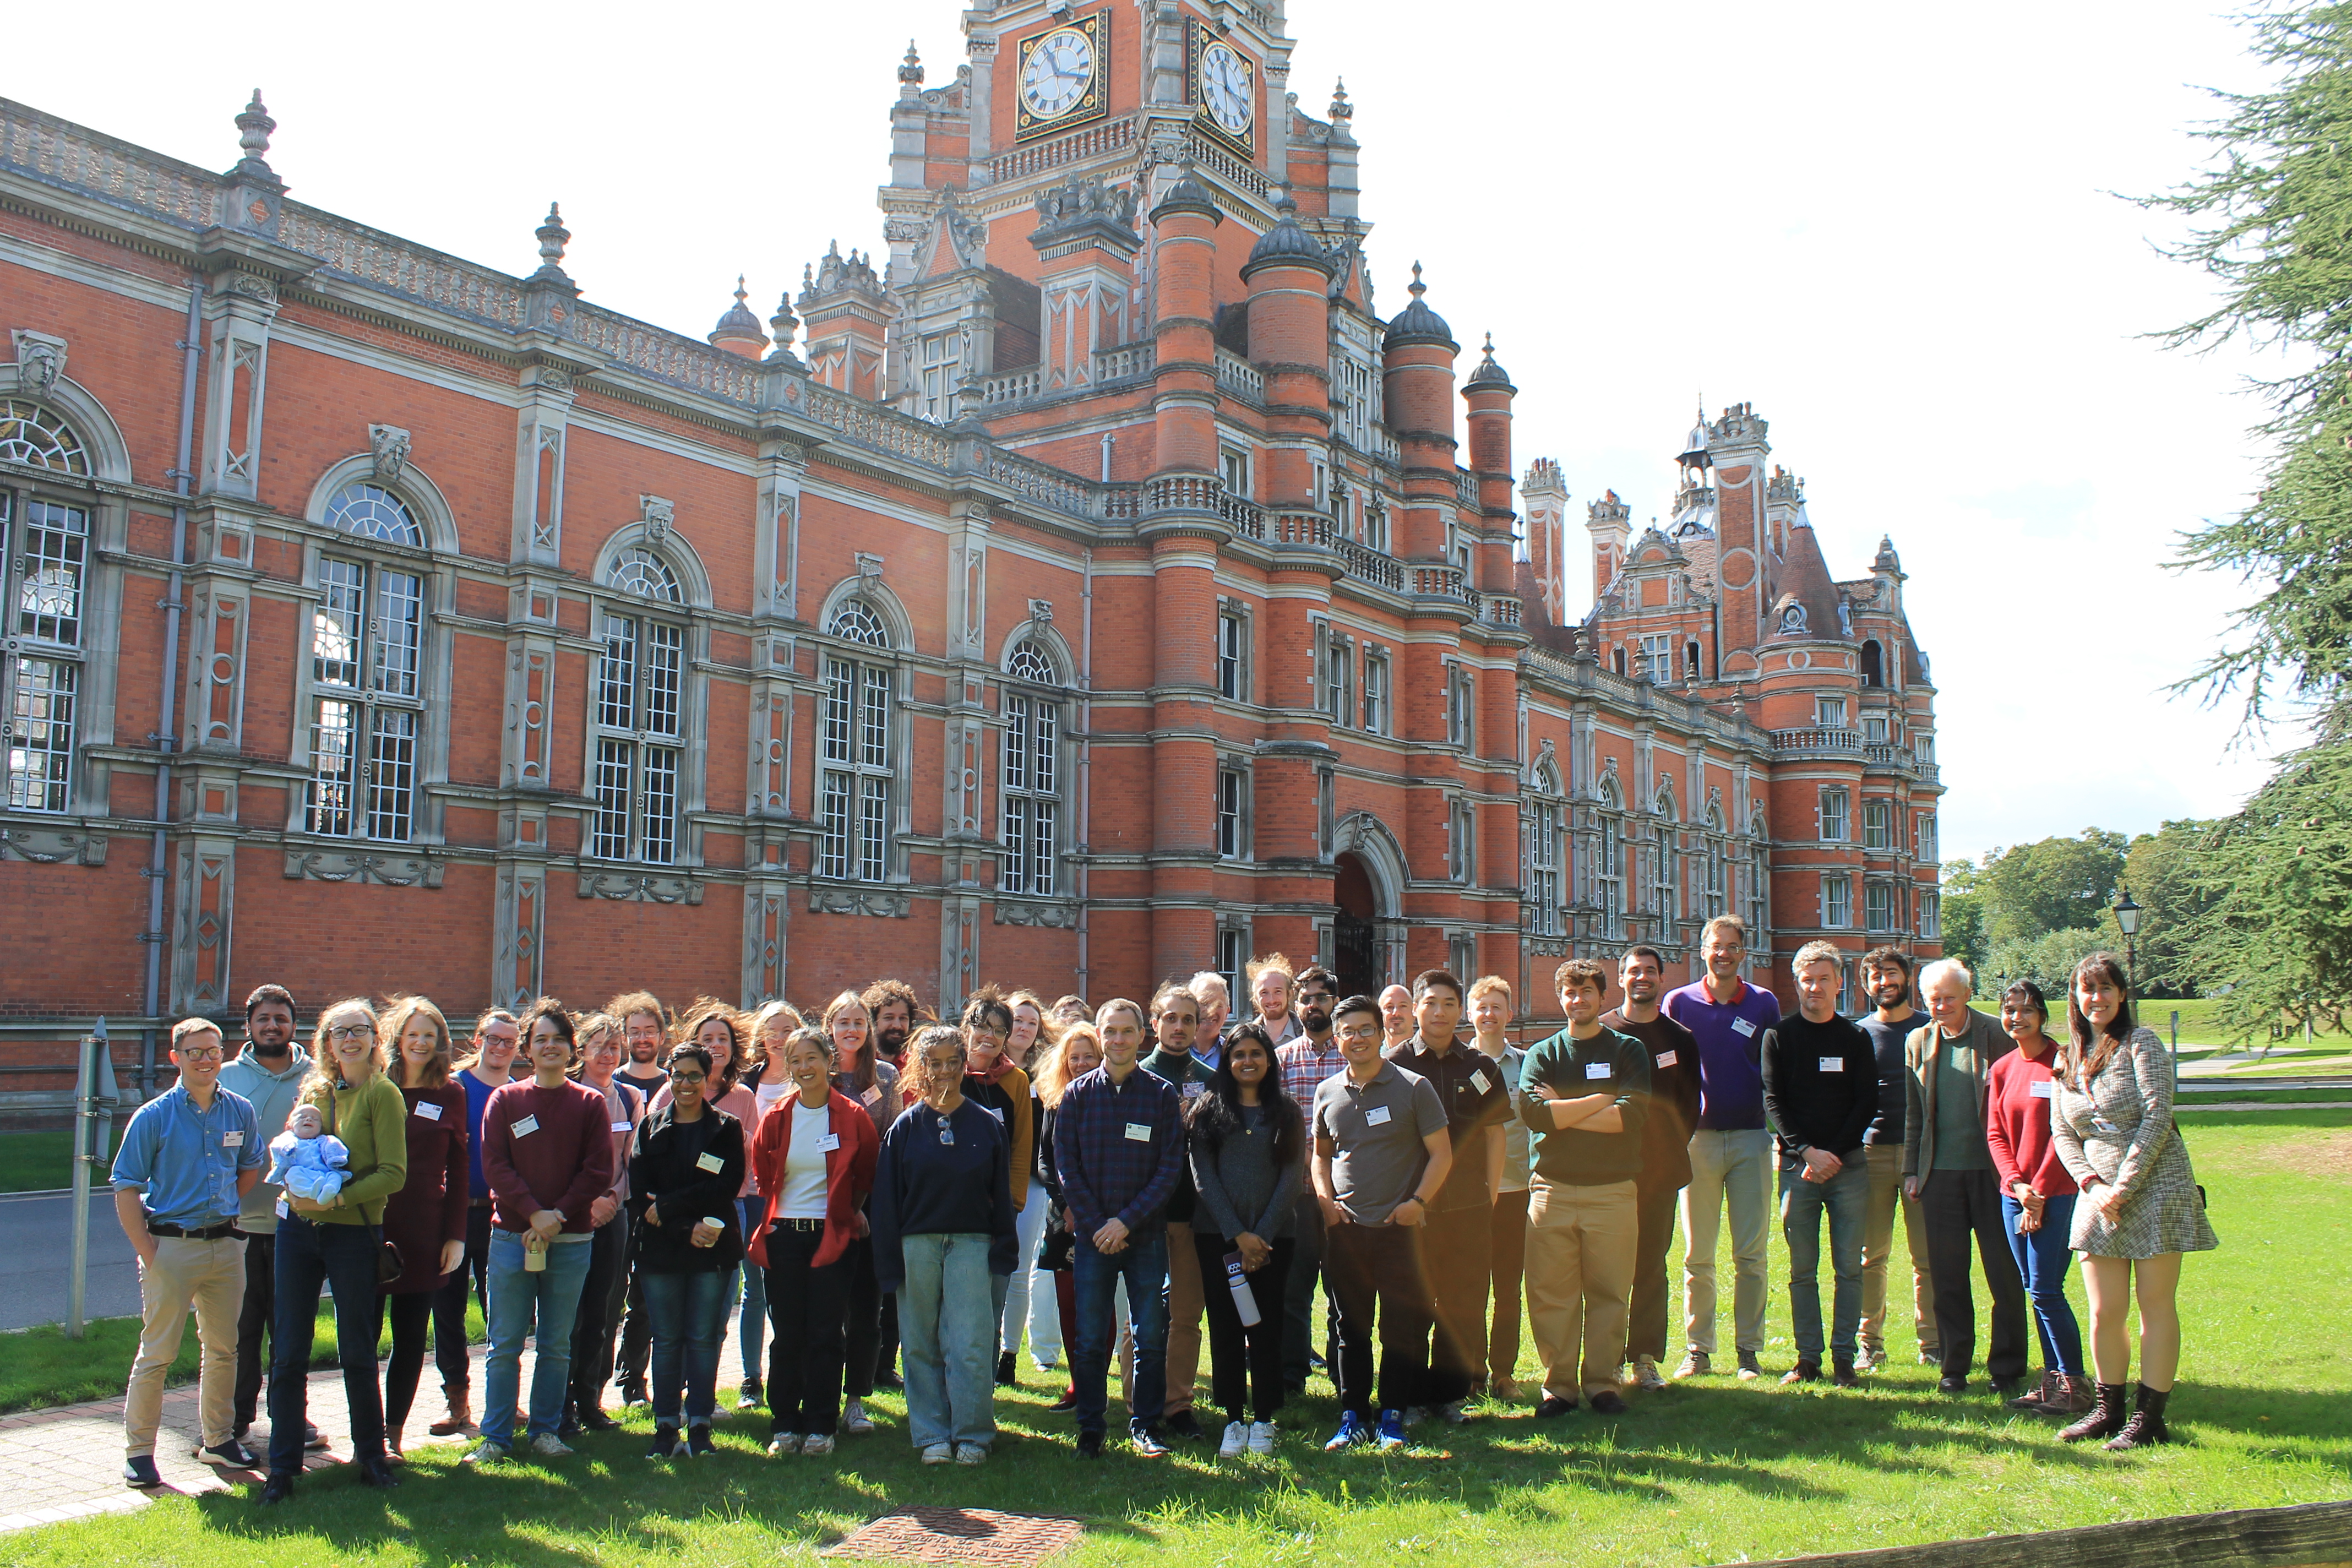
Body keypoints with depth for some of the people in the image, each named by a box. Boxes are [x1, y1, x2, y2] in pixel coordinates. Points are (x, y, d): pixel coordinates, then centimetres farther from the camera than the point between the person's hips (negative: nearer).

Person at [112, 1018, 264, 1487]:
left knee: (223, 1348, 13)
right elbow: (126, 1188, -6)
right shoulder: (153, 1117, -7)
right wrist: (148, 1253, -11)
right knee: (157, 1352, -1)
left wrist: (225, 1207, 7)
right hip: (172, 1246, -4)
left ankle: (218, 1438, 26)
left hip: (226, 1245, 4)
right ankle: (139, 1451, 9)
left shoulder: (240, 1111, 4)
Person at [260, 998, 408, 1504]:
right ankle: (282, 1467, 14)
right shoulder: (314, 1091, 11)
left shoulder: (383, 1095, -5)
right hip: (298, 1228, 4)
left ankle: (370, 1456, 21)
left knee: (357, 1353, 7)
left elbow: (393, 1174, -11)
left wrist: (337, 1198, -20)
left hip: (353, 1233, -4)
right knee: (288, 1353, 5)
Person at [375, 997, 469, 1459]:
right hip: (371, 1229, -1)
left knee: (411, 1338, 7)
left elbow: (458, 1170, 6)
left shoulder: (450, 1096, 4)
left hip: (424, 1234, 1)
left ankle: (392, 1434, 17)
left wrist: (456, 1235, 1)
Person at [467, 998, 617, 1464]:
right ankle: (496, 1437, 11)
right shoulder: (505, 1100, 5)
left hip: (571, 1240, 0)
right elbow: (495, 1164, -2)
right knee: (505, 1345, 2)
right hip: (512, 1234, 0)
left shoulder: (590, 1104, 5)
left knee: (556, 1345, 7)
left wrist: (559, 1216, -11)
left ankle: (545, 1429, 18)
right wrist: (534, 1212, -13)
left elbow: (598, 1171, 0)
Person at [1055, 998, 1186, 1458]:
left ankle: (1145, 1425, 17)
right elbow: (1065, 1165, 2)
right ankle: (1090, 1430, 15)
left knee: (1151, 1335, 4)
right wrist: (1096, 1225, -8)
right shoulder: (1078, 1094, 4)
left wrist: (1127, 1221, -11)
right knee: (1091, 1338, 4)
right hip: (1092, 1233, 0)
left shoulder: (1162, 1094, 2)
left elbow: (1170, 1166, -2)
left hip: (1146, 1234, 0)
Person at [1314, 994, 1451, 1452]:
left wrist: (1418, 1201, -13)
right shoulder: (1328, 1093, 9)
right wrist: (1325, 1199, 5)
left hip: (1399, 1227, -3)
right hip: (1345, 1227, 3)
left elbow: (1441, 1153, -1)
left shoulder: (1413, 1088, -2)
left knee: (1400, 1327, 1)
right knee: (1352, 1327, 8)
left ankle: (1392, 1416, 11)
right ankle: (1353, 1417, 16)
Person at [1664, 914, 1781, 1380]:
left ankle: (1749, 1350, 11)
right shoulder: (1679, 1002, 3)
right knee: (1697, 1255, 4)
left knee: (1751, 1254, 2)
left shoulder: (1764, 1004, 5)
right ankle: (1697, 1349, 11)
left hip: (1752, 1138, 0)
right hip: (1698, 1137, 0)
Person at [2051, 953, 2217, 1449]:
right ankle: (2109, 1410, 17)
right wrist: (2092, 1185, -6)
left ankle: (2150, 1417, 8)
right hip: (2099, 1198, 5)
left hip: (2155, 1189, -4)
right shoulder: (2070, 1059, 12)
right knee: (2105, 1314, 4)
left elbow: (2158, 1117, -12)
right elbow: (2062, 1133, 10)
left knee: (2156, 1306, 2)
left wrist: (2123, 1186, -14)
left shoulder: (2141, 1043, -4)